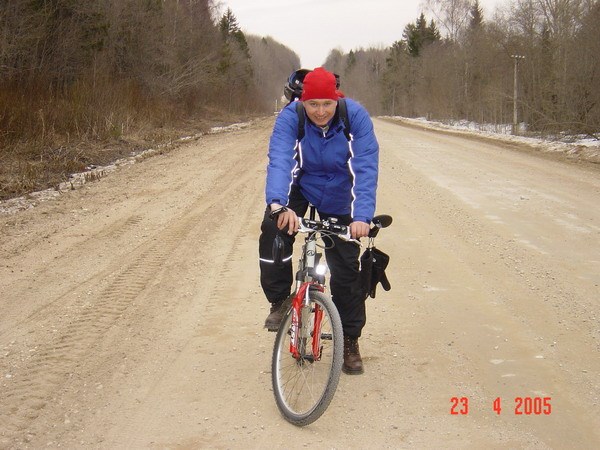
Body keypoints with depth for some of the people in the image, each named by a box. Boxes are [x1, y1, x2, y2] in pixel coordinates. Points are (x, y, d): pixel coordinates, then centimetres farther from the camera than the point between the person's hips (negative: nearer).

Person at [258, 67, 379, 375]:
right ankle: (279, 300, -8)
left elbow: (366, 169, -33)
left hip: (338, 199, 0)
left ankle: (350, 341, 20)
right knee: (273, 229, -31)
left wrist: (362, 216, -47)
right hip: (300, 187, 0)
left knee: (346, 269, 1)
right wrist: (278, 205, -58)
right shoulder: (290, 117, -26)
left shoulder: (356, 117, -26)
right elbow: (279, 161, -39)